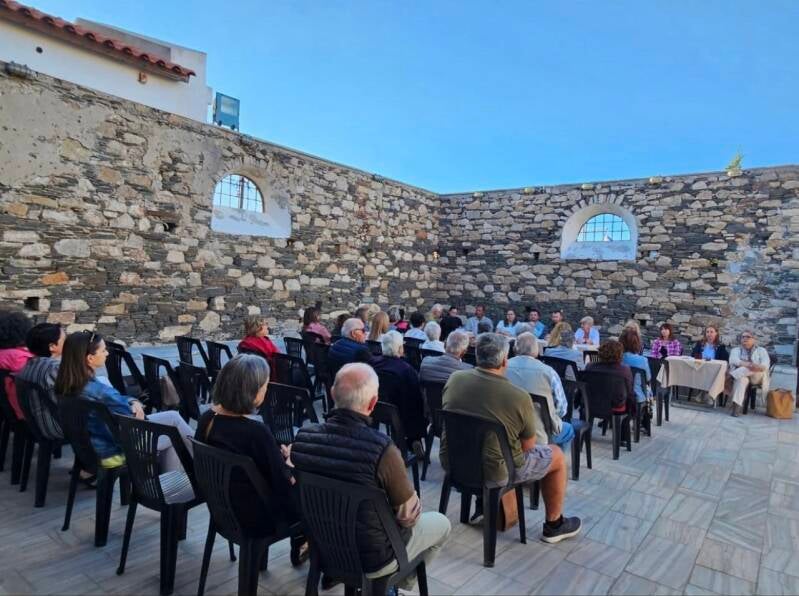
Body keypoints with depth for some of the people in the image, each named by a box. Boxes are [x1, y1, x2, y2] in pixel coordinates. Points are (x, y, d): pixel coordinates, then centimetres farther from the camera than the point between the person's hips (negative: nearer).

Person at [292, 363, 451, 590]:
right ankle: (401, 584, 37)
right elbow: (409, 516, -18)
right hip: (370, 557, -5)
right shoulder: (381, 448, -33)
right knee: (440, 523, 20)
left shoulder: (303, 436, -17)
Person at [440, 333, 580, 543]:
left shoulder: (455, 378, -9)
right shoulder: (520, 397, -22)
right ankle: (553, 525, 33)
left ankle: (482, 506, 45)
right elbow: (528, 447, -7)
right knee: (557, 456, 17)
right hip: (494, 472, -5)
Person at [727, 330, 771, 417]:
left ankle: (733, 375, -38)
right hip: (740, 375, -1)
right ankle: (736, 406, -52)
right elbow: (734, 361, -8)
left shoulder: (761, 350, 14)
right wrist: (748, 364, -26)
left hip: (756, 378, 1)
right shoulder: (736, 350, 15)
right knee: (741, 379, -38)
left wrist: (758, 367, -30)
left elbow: (765, 365, -6)